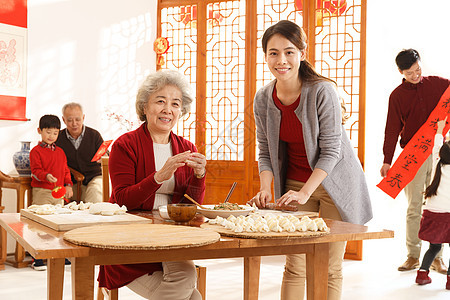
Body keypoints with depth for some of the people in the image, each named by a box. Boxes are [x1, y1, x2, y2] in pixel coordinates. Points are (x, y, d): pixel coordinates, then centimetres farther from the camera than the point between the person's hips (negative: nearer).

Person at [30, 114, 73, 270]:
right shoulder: (36, 151, -3)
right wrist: (47, 176, -30)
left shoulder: (60, 151, 16)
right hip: (41, 192, -6)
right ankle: (37, 259, -2)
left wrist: (68, 185, 7)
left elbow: (65, 170, 20)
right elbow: (36, 171, -11)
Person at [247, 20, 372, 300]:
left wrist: (304, 193, -26)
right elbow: (266, 152, 2)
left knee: (329, 269, 2)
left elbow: (330, 150, -19)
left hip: (335, 184, -3)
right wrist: (266, 187, -15)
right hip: (295, 184, 4)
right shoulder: (263, 99, -6)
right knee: (295, 265, 5)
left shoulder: (322, 91, -20)